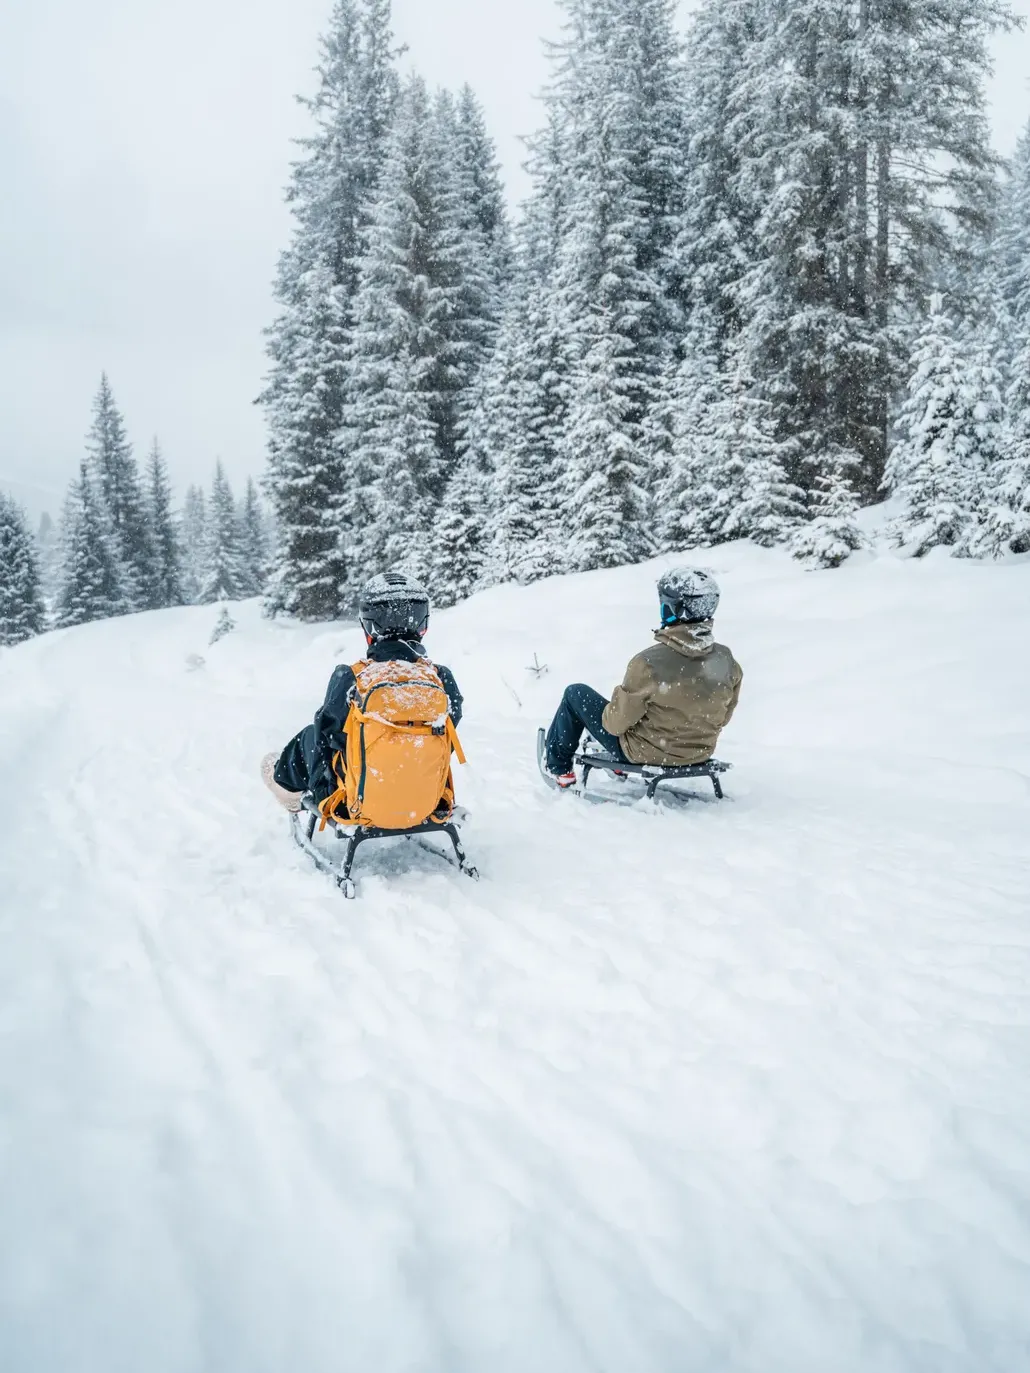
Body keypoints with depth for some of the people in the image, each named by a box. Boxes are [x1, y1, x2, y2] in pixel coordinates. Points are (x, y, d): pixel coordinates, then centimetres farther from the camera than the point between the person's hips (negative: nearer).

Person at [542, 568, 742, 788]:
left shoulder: (649, 663, -32)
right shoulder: (727, 662, -17)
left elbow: (616, 723, -20)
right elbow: (722, 718, 1)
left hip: (646, 753, -5)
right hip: (700, 753, 5)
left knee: (576, 694, 14)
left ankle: (558, 768, 34)